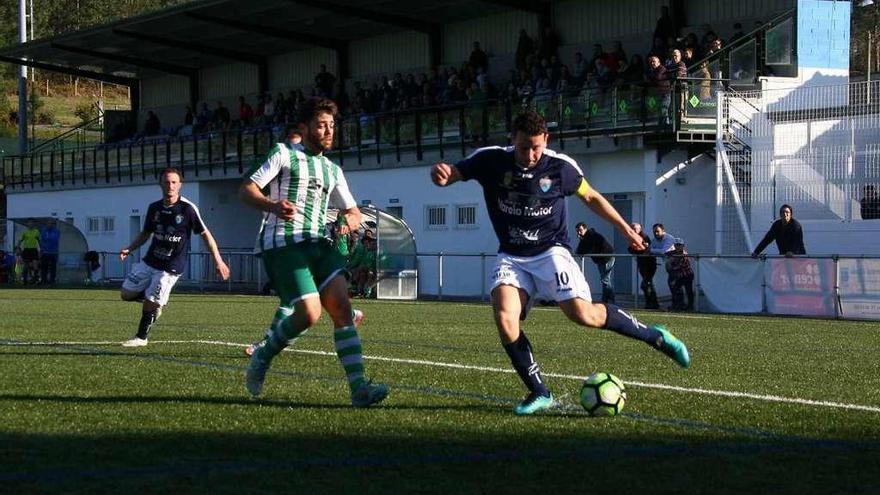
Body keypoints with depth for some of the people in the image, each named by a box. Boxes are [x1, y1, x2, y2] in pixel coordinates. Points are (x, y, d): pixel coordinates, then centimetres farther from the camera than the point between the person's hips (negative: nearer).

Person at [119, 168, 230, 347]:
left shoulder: (188, 208, -12)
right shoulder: (154, 208, 3)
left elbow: (205, 234, -6)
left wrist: (218, 260, -10)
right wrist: (129, 249, 2)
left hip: (171, 267, -6)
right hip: (149, 261, 6)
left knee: (150, 303, -8)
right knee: (126, 294, 4)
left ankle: (141, 338, 12)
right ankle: (159, 301, 26)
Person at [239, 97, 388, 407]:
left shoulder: (333, 170, 24)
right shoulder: (284, 154, 6)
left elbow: (353, 211, 26)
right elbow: (246, 190, -2)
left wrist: (352, 219, -1)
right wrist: (272, 206, -23)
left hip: (318, 244, 6)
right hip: (283, 243, -6)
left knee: (341, 306, -14)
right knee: (309, 314, -19)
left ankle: (358, 387, -20)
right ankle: (263, 356, 9)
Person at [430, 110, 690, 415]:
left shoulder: (560, 167, -8)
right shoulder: (491, 160, -9)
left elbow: (590, 197, 8)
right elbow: (452, 174, -10)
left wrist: (625, 229, 9)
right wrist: (440, 173, -35)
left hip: (550, 251, -2)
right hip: (512, 257, 2)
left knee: (582, 314, -22)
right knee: (504, 317, -24)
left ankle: (654, 336, 0)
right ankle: (540, 393, -11)